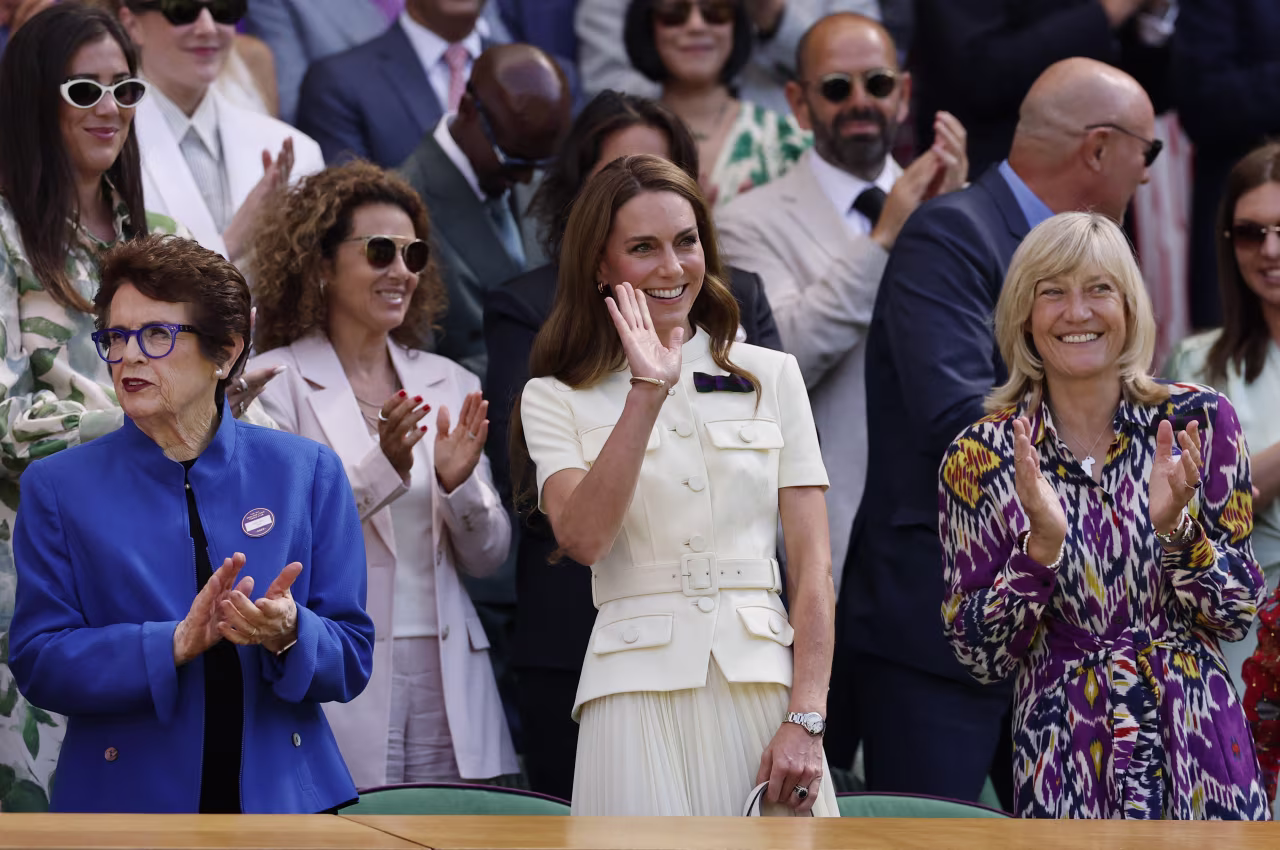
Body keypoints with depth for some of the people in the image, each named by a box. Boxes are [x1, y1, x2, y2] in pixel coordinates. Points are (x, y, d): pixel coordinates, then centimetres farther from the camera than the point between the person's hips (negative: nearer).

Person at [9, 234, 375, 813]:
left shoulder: (308, 473, 1)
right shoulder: (58, 488, 0)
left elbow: (351, 661, 0)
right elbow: (36, 662, -8)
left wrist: (287, 635, -21)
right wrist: (174, 644, -21)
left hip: (283, 789, 1)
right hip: (127, 796, -1)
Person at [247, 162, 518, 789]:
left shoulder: (451, 386, 14)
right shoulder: (274, 384, 0)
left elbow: (487, 558, 13)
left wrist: (458, 483, -7)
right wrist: (381, 467, -22)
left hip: (444, 680, 4)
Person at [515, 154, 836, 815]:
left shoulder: (771, 376, 11)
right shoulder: (556, 399, 8)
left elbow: (811, 563, 5)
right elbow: (583, 538, -11)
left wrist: (805, 719, -6)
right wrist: (647, 392, -15)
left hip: (765, 685, 1)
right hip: (641, 688, -1)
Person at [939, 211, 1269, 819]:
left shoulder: (1198, 421, -2)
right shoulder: (980, 458, -3)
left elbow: (1238, 615, -1)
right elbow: (981, 656, -4)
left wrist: (1175, 524, -18)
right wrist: (1042, 544, -19)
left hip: (1197, 746, 1)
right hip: (1067, 761, -1)